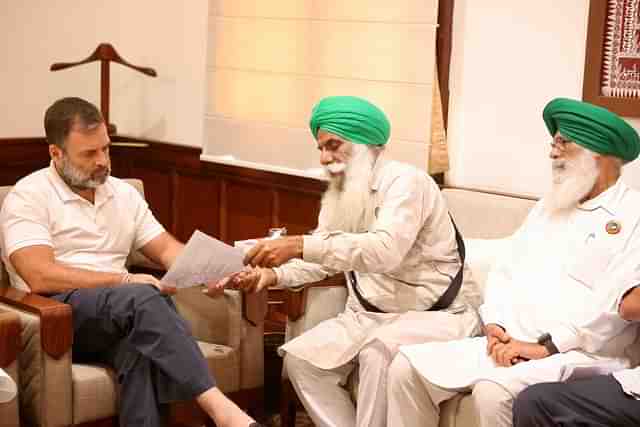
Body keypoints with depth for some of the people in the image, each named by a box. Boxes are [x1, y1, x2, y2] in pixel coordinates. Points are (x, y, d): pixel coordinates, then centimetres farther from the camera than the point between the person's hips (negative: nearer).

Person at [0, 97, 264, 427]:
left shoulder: (124, 193, 18)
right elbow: (41, 277, -14)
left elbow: (167, 249, 16)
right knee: (141, 298, -34)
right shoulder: (28, 197, -2)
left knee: (143, 348, -35)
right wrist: (124, 282, -16)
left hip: (120, 313, 5)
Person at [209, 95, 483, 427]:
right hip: (370, 313, 8)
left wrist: (299, 245, -39)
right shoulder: (339, 195, 11)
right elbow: (321, 259, 11)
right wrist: (271, 275, -10)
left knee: (379, 351, -35)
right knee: (300, 358, -11)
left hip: (436, 313, -8)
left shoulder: (404, 181, -17)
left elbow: (385, 250, -34)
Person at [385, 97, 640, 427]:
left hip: (579, 356, -7)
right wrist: (494, 326, 0)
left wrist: (546, 346, -18)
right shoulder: (549, 205, 21)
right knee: (408, 367, -7)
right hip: (510, 346, 8)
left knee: (494, 392, -36)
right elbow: (505, 270, 18)